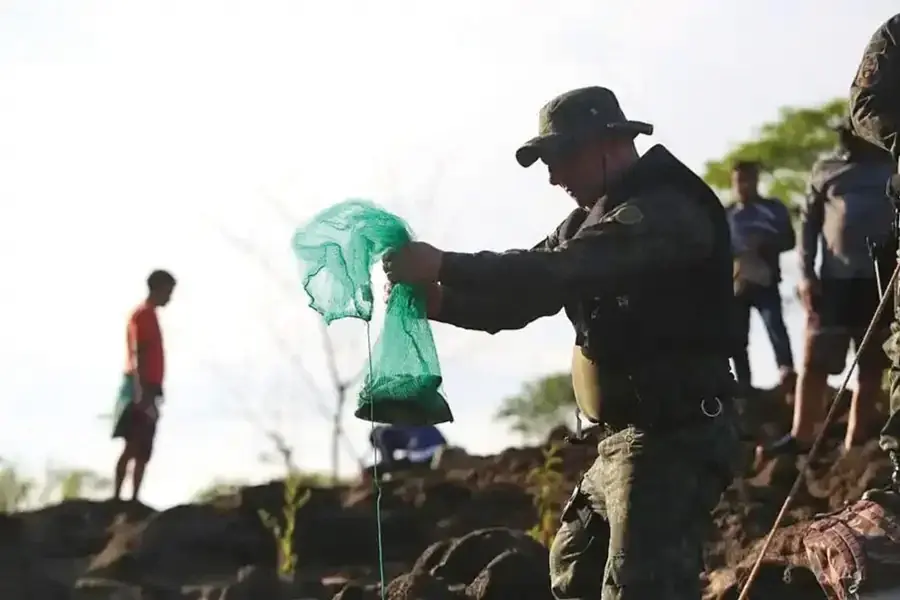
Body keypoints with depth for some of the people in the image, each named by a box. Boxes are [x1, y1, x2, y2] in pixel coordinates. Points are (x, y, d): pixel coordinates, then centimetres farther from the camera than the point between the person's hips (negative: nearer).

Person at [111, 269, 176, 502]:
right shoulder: (143, 315, -11)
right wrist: (142, 392, -24)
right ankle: (118, 498, -16)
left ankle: (134, 500, 7)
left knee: (143, 450, 7)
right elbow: (137, 356, -19)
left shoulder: (149, 315, 19)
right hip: (141, 390, -10)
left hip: (147, 390, 10)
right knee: (134, 448, -13)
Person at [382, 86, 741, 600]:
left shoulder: (665, 211, -17)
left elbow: (558, 274, -28)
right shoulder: (597, 217, 16)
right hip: (628, 439, 11)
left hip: (674, 438, -11)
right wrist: (440, 298, -6)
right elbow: (526, 294, 12)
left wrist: (444, 267, -28)